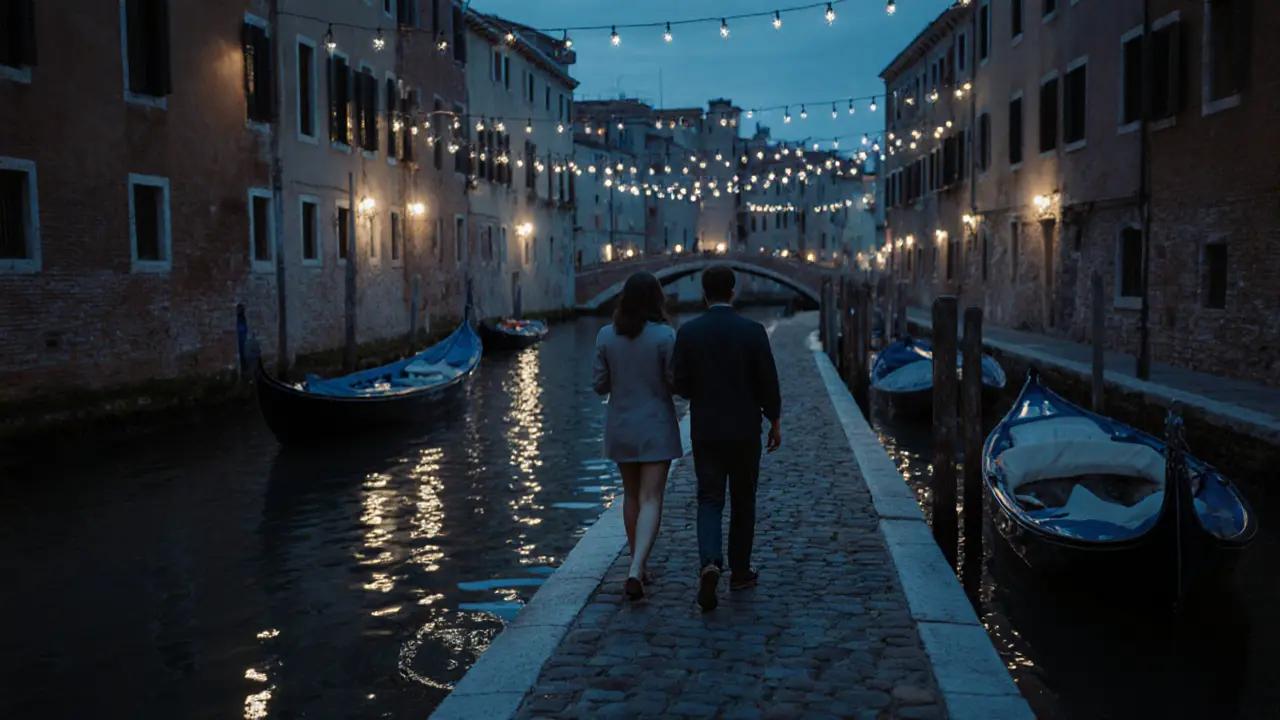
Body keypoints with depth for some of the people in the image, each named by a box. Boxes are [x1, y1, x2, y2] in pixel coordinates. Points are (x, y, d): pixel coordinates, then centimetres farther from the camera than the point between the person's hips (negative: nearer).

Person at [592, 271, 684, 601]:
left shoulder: (606, 336, -3)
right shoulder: (665, 336, -13)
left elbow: (600, 385, 0)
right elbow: (675, 383, -11)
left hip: (620, 428, 4)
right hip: (656, 427, -4)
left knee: (631, 496, 18)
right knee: (650, 500, -3)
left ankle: (638, 566, 28)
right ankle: (635, 570, -18)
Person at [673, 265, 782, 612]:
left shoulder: (688, 332, -6)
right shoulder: (753, 331, -8)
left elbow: (680, 385, -5)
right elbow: (768, 383, -7)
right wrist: (775, 422, 7)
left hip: (705, 431, 0)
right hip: (745, 431, 0)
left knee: (709, 499, 5)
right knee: (743, 501, 13)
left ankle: (710, 563, -17)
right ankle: (740, 571, 22)